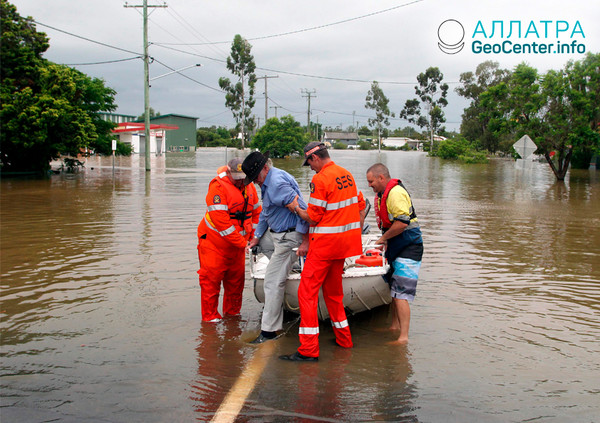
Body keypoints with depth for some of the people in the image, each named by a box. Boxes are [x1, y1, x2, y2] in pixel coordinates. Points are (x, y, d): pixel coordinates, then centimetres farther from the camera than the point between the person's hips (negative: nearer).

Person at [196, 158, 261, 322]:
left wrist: (252, 237, 4)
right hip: (215, 242, -6)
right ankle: (210, 315, 11)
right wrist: (242, 242, -20)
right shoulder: (218, 187, -19)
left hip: (238, 243, 6)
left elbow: (256, 212, 15)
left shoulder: (249, 187, 4)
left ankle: (232, 312, 28)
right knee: (211, 279, -2)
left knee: (236, 279, 12)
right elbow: (221, 220, -24)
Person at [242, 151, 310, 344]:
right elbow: (265, 213, 27)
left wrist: (304, 241, -23)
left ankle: (269, 330, -3)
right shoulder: (268, 182, 14)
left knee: (273, 281, -8)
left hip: (288, 238, -11)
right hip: (278, 235, 11)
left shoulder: (277, 183, -21)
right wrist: (256, 237, 27)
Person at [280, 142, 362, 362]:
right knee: (333, 291, 20)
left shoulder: (320, 180, -15)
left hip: (324, 244, -8)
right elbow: (358, 207, 17)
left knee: (307, 292, -5)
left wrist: (296, 208, 3)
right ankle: (344, 339, 28)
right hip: (344, 243, 8)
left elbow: (313, 218, -15)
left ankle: (309, 350, -6)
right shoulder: (347, 175, 10)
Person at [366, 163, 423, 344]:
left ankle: (403, 337, -12)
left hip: (408, 247, -11)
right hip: (396, 247, 11)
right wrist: (386, 241, 16)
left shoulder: (395, 192, -19)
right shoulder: (383, 193, 15)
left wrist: (383, 238, -15)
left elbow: (402, 222, -27)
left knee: (401, 293, -13)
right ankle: (395, 326, 31)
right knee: (394, 289, 18)